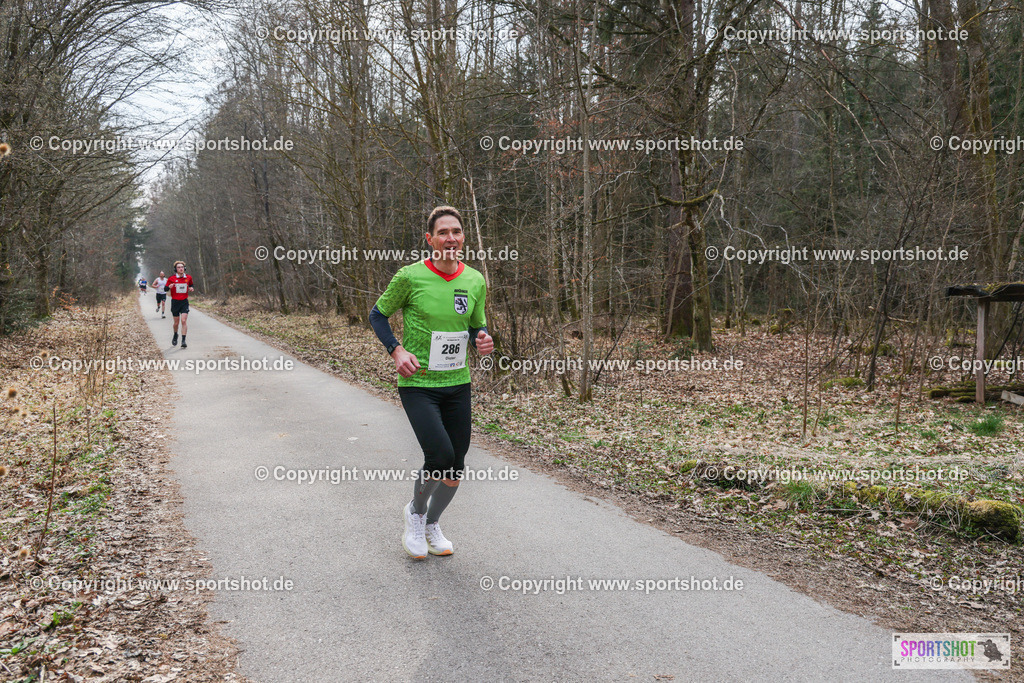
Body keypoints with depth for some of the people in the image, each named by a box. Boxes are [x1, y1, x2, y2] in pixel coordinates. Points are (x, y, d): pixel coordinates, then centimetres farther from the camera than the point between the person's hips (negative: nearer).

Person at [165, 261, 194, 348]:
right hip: (175, 302, -1)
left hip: (184, 302, 1)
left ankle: (183, 340, -13)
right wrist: (169, 287, -21)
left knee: (184, 321, -13)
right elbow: (166, 289, 1)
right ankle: (175, 335, 37)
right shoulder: (171, 278, -5)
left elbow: (191, 285, 22)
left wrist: (191, 288, -1)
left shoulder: (188, 278, 3)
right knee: (176, 322, 7)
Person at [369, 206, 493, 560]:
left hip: (458, 384, 5)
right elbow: (377, 314, 3)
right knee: (440, 456, -20)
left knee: (456, 470, 7)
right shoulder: (410, 277, -10)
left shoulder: (475, 281, 3)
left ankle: (432, 524, 36)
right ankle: (415, 512, 13)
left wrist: (482, 340, -7)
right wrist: (396, 350, -11)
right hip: (418, 383, -5)